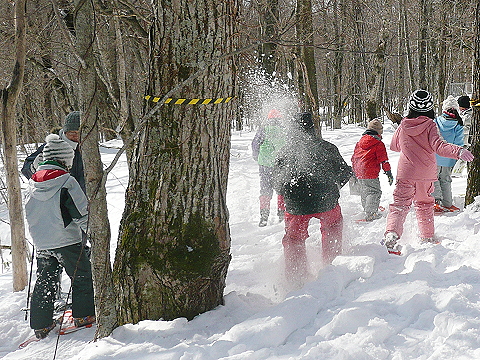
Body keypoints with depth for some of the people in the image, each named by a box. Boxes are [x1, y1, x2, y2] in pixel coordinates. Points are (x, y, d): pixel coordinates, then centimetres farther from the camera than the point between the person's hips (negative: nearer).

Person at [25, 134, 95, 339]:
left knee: (43, 282, 14)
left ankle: (41, 325, 16)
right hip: (66, 241, -6)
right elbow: (82, 211, -13)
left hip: (40, 243, 6)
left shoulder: (32, 183, 6)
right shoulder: (66, 181, -13)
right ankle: (83, 316, 14)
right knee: (82, 277, 10)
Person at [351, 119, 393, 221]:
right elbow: (383, 160, -10)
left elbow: (354, 157, 21)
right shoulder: (378, 144, -8)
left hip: (359, 172, 8)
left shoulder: (360, 141, 15)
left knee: (364, 191, 21)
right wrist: (388, 172, -3)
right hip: (371, 172, -8)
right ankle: (370, 213, -13)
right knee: (375, 191, -4)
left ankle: (366, 209, 35)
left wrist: (354, 171, 31)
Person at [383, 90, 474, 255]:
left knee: (400, 204, -4)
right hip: (426, 174, 0)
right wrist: (458, 151, -36)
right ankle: (427, 237, 29)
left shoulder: (403, 126, 0)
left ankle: (391, 234, -28)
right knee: (425, 204, 19)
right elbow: (439, 146, -24)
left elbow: (394, 145, 16)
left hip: (405, 173, 0)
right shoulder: (430, 126, -9)